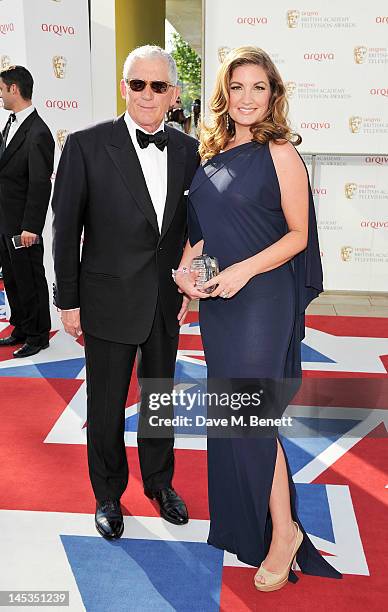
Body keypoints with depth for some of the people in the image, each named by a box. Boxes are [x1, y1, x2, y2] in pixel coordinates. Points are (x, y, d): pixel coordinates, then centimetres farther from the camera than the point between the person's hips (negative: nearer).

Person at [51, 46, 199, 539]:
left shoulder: (187, 149, 1)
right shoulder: (87, 145, -11)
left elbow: (191, 224, 8)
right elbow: (65, 229, -8)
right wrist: (69, 300, -7)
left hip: (167, 301, 4)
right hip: (110, 300, -3)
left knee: (160, 396, 19)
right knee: (106, 406, 12)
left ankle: (159, 481, 41)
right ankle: (108, 494, 35)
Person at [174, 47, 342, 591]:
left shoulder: (280, 152, -8)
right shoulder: (211, 153, 10)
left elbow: (297, 234, -9)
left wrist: (243, 270, -20)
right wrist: (187, 265, -1)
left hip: (262, 299, -6)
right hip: (215, 300, 7)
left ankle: (283, 532, 16)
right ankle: (239, 518, 35)